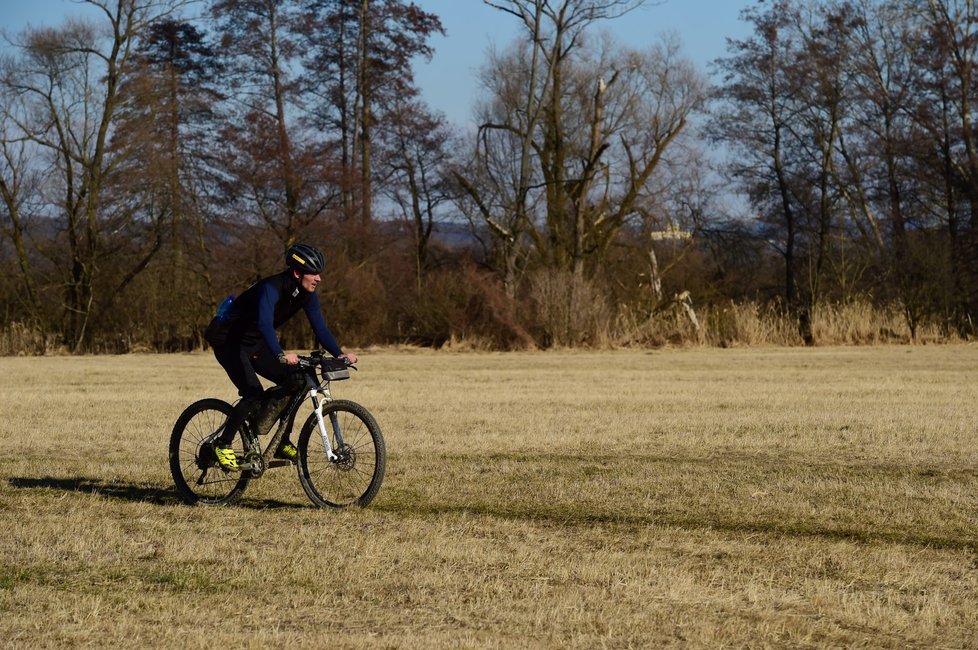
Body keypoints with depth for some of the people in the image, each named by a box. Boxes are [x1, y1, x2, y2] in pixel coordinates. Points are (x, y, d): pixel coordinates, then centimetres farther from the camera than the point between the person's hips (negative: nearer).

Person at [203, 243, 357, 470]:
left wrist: (340, 354, -26)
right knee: (254, 394, -23)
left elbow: (320, 328, -10)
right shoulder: (271, 289, -31)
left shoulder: (306, 294, -7)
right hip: (228, 341, -8)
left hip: (254, 343, 8)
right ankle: (222, 445, -7)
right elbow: (264, 323, -46)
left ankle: (282, 443, 4)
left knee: (293, 381, -7)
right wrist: (281, 355, -61)